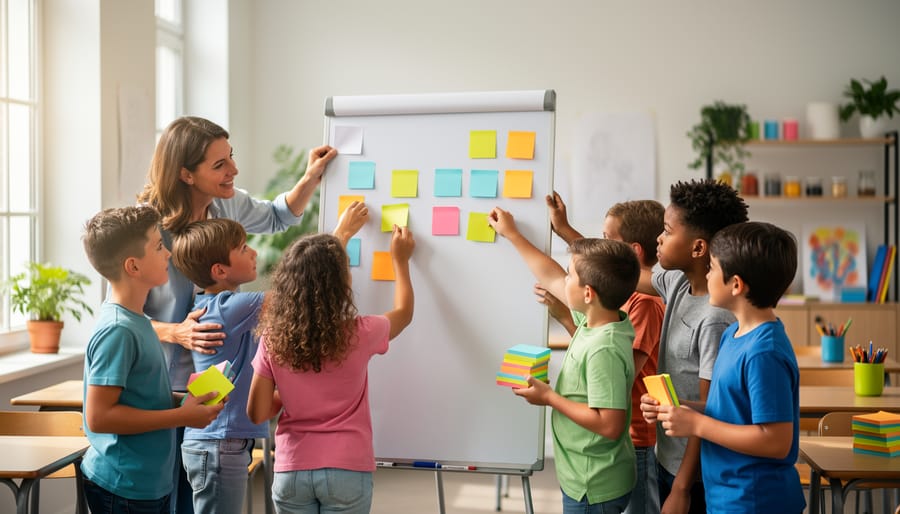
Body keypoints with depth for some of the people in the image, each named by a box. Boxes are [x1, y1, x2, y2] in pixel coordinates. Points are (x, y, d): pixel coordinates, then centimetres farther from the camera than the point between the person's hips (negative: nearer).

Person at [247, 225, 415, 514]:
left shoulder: (272, 338, -7)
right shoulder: (359, 334, -11)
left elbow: (257, 414, -3)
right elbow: (404, 312, 11)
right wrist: (400, 260, 23)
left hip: (292, 471, 2)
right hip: (347, 471, -2)